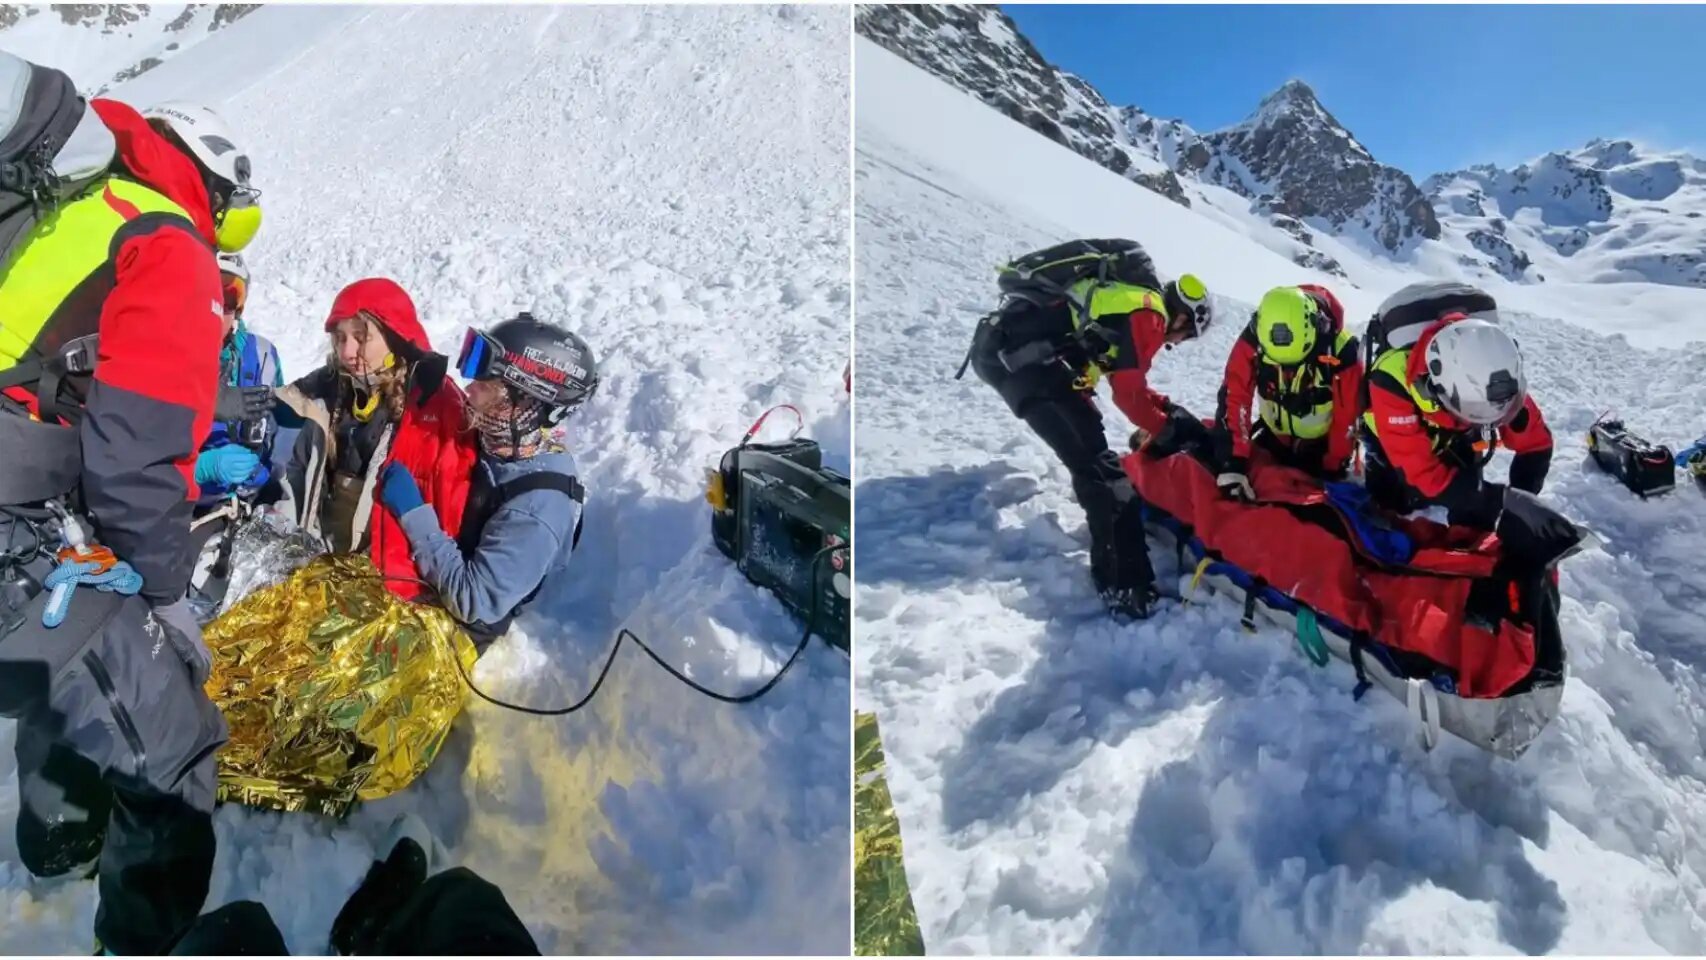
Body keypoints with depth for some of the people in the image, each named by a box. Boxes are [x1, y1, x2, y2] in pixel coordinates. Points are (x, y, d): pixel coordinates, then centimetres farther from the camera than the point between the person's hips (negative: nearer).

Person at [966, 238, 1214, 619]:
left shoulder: (1128, 292, 26)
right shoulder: (1147, 314, -2)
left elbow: (1126, 377, 33)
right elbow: (1128, 393, -2)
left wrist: (1170, 409, 26)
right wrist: (1170, 427, 13)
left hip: (999, 341, 10)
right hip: (1018, 352, -10)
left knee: (1081, 429, 31)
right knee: (1093, 458, -13)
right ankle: (1124, 583, -17)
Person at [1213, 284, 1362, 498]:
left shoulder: (1340, 348, -31)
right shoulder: (1252, 341, -28)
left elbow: (1346, 416, -21)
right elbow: (1234, 401, -30)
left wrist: (1334, 470, -14)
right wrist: (1233, 465, -37)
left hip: (1322, 445, -2)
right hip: (1274, 440, 2)